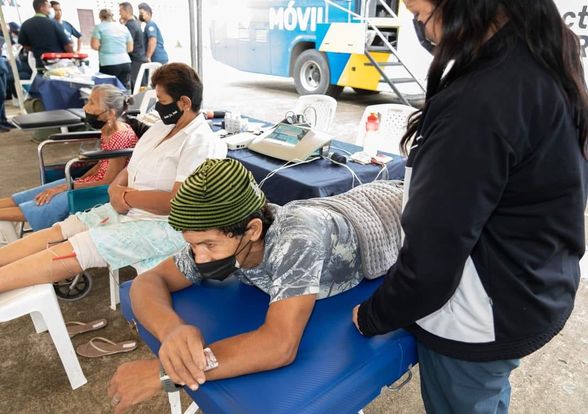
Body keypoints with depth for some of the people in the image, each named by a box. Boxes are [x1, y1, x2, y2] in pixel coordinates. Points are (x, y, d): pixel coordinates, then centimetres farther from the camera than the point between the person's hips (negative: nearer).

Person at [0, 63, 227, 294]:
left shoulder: (200, 143, -18)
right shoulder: (163, 126, 12)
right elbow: (131, 169, 16)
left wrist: (125, 196, -13)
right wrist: (115, 189, -8)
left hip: (165, 225, -9)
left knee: (72, 251, -19)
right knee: (56, 233, 0)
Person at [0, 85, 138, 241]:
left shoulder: (121, 137, -25)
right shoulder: (108, 130, 4)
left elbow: (107, 183, -21)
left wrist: (65, 187, -15)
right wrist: (77, 181, 4)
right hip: (94, 181, 9)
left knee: (47, 202, -13)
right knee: (40, 195, 3)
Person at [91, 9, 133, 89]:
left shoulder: (99, 27, 3)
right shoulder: (124, 27, 13)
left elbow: (95, 46, -4)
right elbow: (130, 48, 13)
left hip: (108, 64, -4)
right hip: (125, 63, 4)